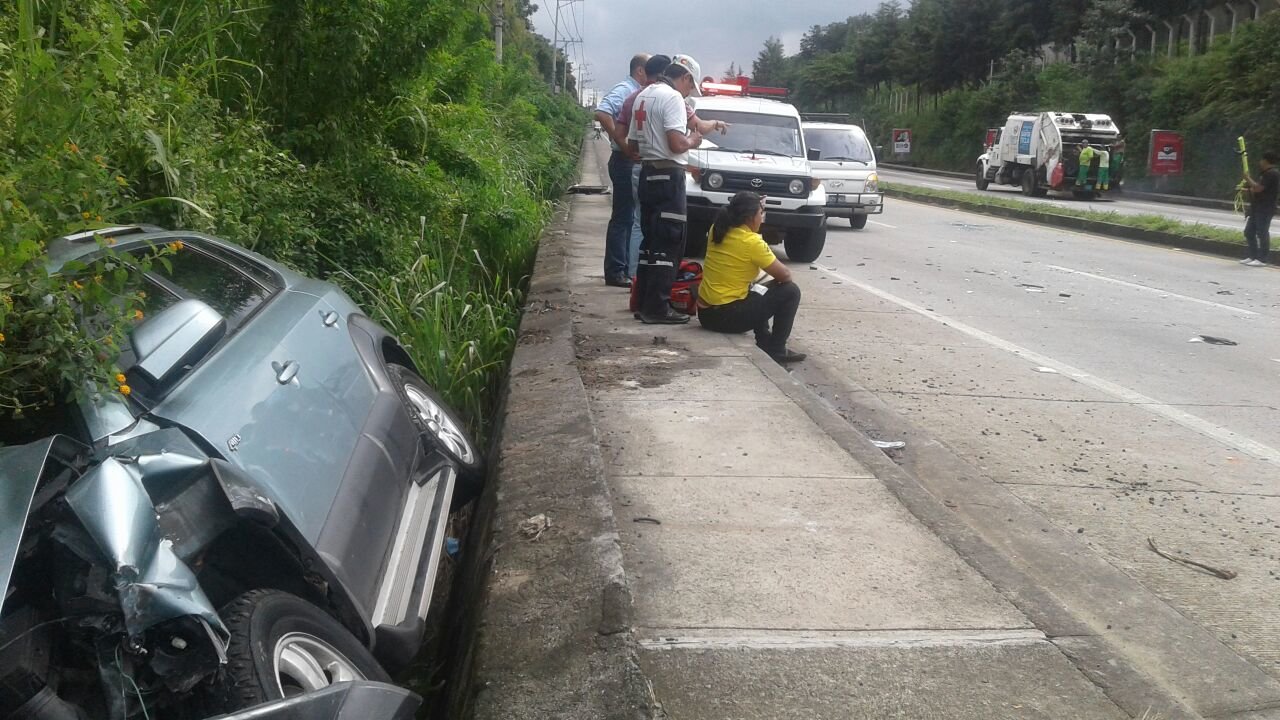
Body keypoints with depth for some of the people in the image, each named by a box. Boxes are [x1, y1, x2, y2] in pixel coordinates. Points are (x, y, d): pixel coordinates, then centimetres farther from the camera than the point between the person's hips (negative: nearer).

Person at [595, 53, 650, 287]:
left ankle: (622, 269, 20)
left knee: (628, 217, 13)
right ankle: (615, 272, -4)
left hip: (635, 162, 10)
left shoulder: (638, 93, 17)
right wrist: (622, 142, -24)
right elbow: (602, 113, -28)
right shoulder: (624, 90, -11)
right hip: (625, 161, -10)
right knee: (621, 218, -7)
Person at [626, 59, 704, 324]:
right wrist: (692, 140, -4)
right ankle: (657, 307, -8)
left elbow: (632, 144, 21)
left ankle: (644, 302, 16)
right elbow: (677, 144, -23)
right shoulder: (672, 97, -13)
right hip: (668, 176, -9)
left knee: (651, 240, 14)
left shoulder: (643, 96, 17)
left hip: (648, 173, 9)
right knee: (668, 243, -7)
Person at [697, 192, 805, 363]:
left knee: (756, 291, 36)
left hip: (704, 313, 9)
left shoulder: (717, 231, 5)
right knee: (790, 291, 2)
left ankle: (764, 341, 33)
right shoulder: (752, 242, -16)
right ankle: (776, 350, 6)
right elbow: (785, 275, -10)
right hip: (728, 317, -8)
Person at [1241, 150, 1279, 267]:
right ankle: (1253, 257, 20)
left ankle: (1261, 259, -2)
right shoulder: (1267, 172, 17)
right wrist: (1249, 186, 11)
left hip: (1265, 209, -11)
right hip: (1257, 208, 11)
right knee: (1249, 232, 13)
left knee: (1262, 233, -6)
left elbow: (1258, 188, -23)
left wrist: (1248, 178, -10)